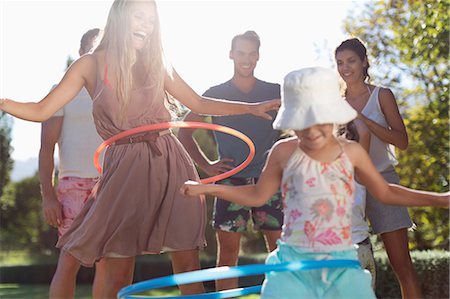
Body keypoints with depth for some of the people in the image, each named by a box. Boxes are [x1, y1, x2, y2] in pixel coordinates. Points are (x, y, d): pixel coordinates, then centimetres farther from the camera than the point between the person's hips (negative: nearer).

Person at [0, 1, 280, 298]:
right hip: (125, 169, -2)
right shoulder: (91, 65, 4)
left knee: (188, 266, 1)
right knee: (118, 274, -2)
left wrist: (252, 108, 12)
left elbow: (199, 103, 18)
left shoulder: (158, 66, 10)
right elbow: (41, 111, 3)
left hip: (170, 165, 2)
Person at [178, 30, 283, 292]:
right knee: (228, 252, 1)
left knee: (280, 249, -1)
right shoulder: (216, 94, 5)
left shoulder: (275, 92, 6)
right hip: (231, 180, 0)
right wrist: (206, 165, 2)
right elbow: (185, 133, 10)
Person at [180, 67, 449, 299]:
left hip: (341, 263, 1)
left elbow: (385, 192, 15)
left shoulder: (352, 152, 1)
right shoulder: (284, 152, -1)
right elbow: (258, 195, 12)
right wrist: (206, 188, 8)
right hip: (292, 264, -1)